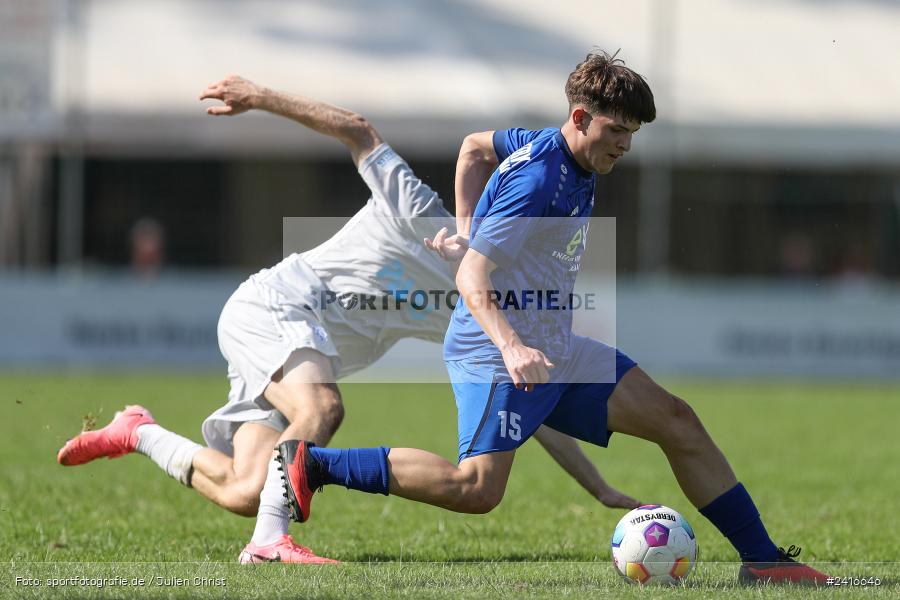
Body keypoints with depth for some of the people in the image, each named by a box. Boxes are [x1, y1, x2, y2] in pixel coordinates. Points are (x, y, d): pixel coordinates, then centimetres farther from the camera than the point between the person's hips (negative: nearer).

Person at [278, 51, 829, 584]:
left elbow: (476, 146, 27)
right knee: (478, 489, -24)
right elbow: (472, 279, -26)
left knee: (677, 422, 2)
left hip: (555, 350, 10)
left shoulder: (565, 152, 9)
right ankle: (312, 464, -12)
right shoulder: (538, 181, -21)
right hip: (495, 355, -10)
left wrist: (466, 227, 26)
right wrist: (511, 346, -41)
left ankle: (762, 559, 5)